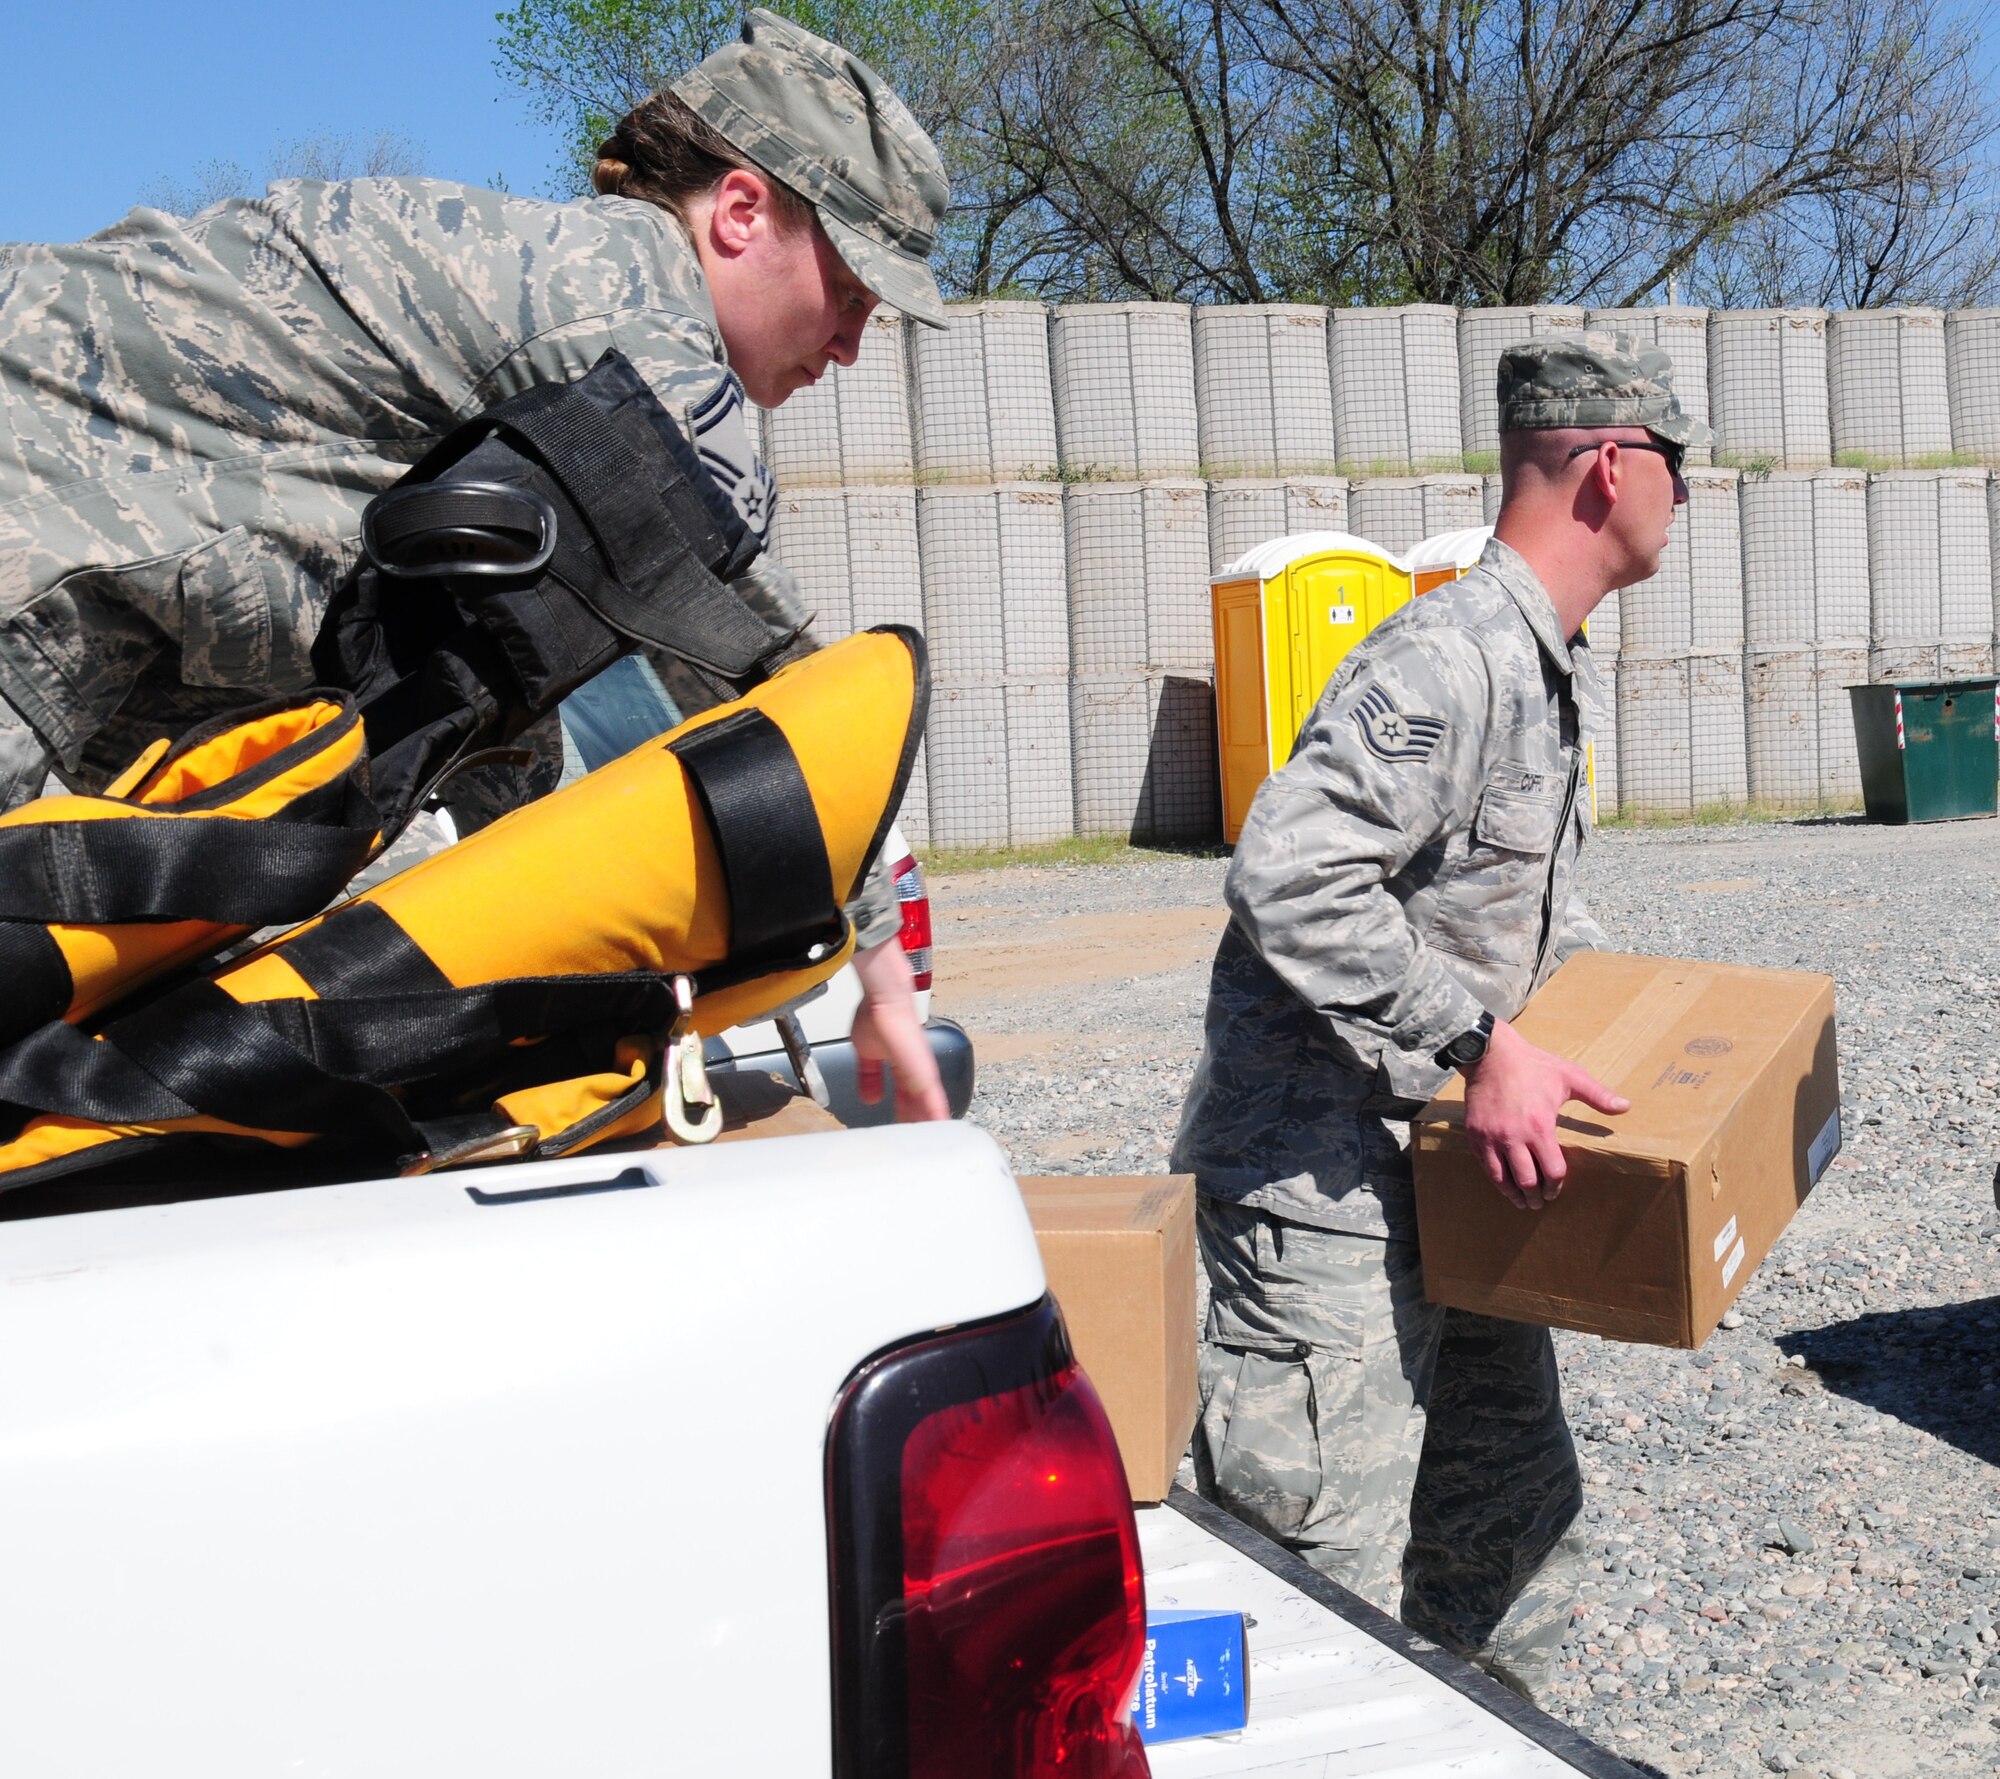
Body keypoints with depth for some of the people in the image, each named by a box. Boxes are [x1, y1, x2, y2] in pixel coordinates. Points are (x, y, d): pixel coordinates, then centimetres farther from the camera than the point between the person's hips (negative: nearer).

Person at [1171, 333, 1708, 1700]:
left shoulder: (1557, 668, 13)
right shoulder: (1452, 656, -22)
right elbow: (1290, 879, -32)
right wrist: (1482, 1046, -28)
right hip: (1320, 1168, -10)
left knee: (1513, 1507, 21)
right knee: (1326, 1560, -4)